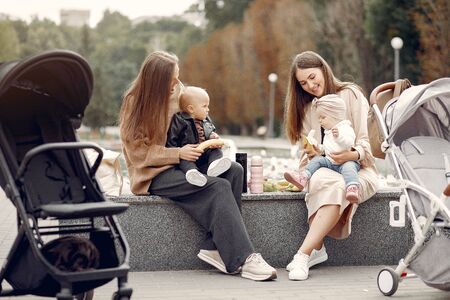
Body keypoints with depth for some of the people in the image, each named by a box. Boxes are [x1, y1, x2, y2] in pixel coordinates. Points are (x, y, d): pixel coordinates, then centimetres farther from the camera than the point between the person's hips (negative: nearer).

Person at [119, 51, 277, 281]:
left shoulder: (177, 90, 9)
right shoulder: (135, 102, -10)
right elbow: (138, 151, -13)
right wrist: (178, 154, -21)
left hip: (179, 165, 7)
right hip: (153, 174, -7)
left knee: (234, 171, -19)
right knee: (218, 187, -28)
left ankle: (214, 247, -24)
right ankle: (242, 259, -29)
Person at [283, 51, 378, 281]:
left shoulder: (351, 94, 4)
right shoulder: (307, 108, 21)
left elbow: (366, 141, -3)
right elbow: (308, 152, 17)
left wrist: (353, 155, -26)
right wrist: (310, 154, -8)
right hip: (322, 168, 3)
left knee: (336, 187, -40)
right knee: (328, 182, -38)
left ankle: (303, 254, -43)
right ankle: (317, 249, -36)